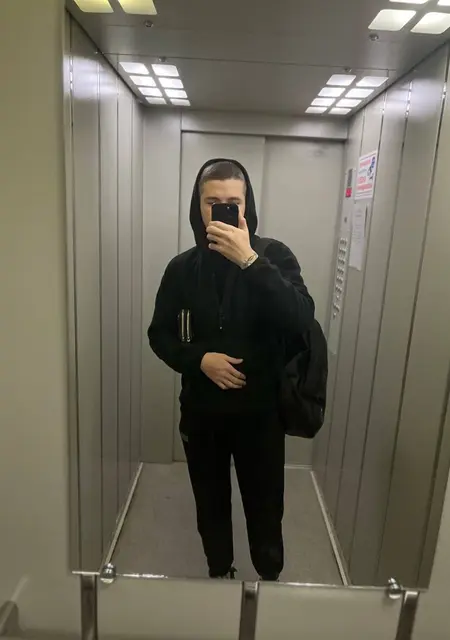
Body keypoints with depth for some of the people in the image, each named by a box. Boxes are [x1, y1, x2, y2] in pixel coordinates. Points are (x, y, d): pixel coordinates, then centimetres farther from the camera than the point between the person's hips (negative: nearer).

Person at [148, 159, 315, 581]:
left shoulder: (273, 256, -9)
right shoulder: (182, 268, -3)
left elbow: (301, 320, -24)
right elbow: (160, 335, 2)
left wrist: (249, 261, -32)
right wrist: (200, 359, -16)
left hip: (260, 409, -2)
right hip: (201, 410, 2)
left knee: (265, 504, 14)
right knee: (211, 502, 20)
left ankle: (270, 578, 44)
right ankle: (219, 572, 48)